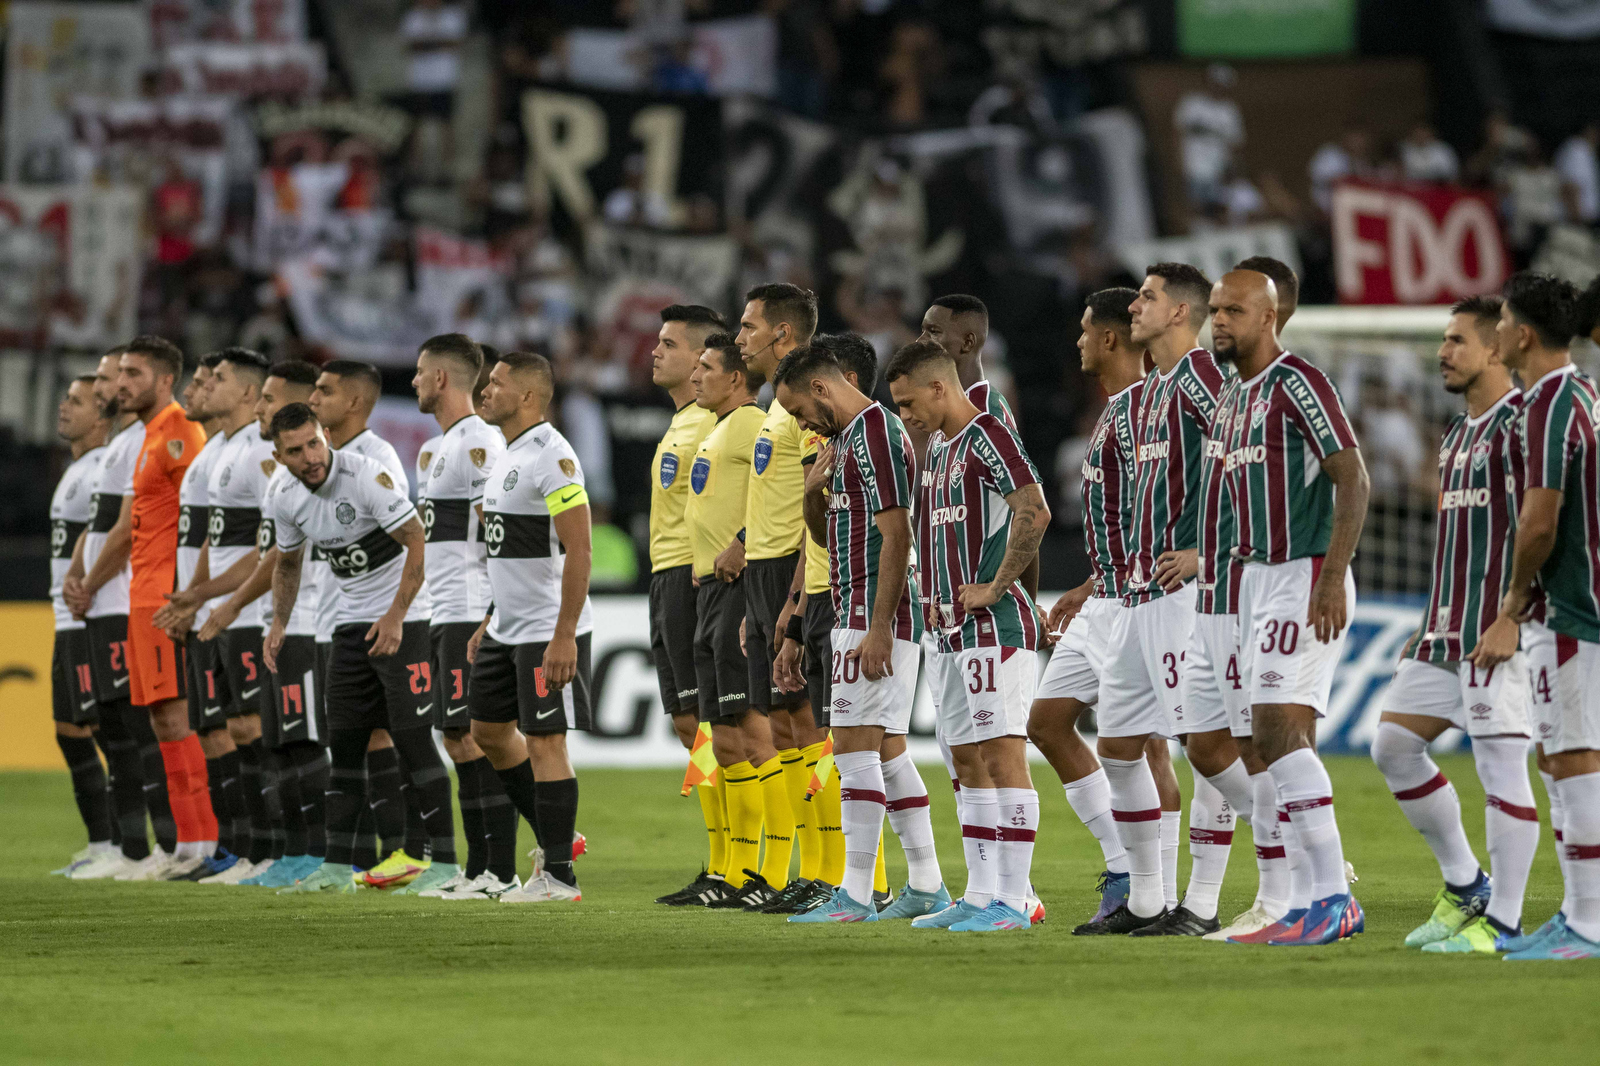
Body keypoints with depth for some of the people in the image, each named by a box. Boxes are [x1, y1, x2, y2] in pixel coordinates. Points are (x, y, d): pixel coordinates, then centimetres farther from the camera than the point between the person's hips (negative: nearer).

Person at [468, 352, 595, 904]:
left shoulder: (551, 456, -18)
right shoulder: (509, 456, 14)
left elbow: (579, 551, -23)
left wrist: (564, 636, -26)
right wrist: (490, 622, 23)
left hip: (548, 631, -10)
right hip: (509, 627, 10)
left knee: (544, 740, -7)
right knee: (489, 729, 16)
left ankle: (558, 875, -3)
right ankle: (554, 837, 27)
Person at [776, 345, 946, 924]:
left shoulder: (874, 432, -13)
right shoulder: (849, 437, 19)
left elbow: (895, 535, -20)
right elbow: (828, 534, 28)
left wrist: (878, 630, -23)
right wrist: (814, 492, 6)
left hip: (875, 616, -10)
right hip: (857, 616, 10)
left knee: (855, 746, -11)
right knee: (886, 748, 11)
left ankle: (856, 896, -13)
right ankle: (927, 886, 15)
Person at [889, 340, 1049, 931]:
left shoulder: (987, 437, -11)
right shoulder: (938, 446, 19)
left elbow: (1035, 511, -24)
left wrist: (994, 587, -18)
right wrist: (936, 599, 18)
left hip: (994, 625, -10)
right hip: (950, 631, 10)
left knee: (1002, 754, -10)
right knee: (967, 760, 10)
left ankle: (1012, 901, -12)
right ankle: (980, 896, 14)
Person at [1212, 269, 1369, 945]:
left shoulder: (1297, 383, -10)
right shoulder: (1238, 397, 18)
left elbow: (1352, 479, -17)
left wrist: (1332, 578, -24)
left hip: (1304, 578, -10)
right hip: (1258, 579, 10)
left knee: (1278, 731, -17)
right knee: (1282, 741, 6)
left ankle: (1331, 898, -16)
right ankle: (1317, 901, 7)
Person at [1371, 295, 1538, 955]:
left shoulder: (1521, 423, -10)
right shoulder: (1458, 433, 19)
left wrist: (1510, 619, -23)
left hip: (1499, 626, -10)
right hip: (1448, 628, 10)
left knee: (1500, 764, -7)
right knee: (1394, 745, 9)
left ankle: (1502, 922, -3)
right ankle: (1464, 887, 18)